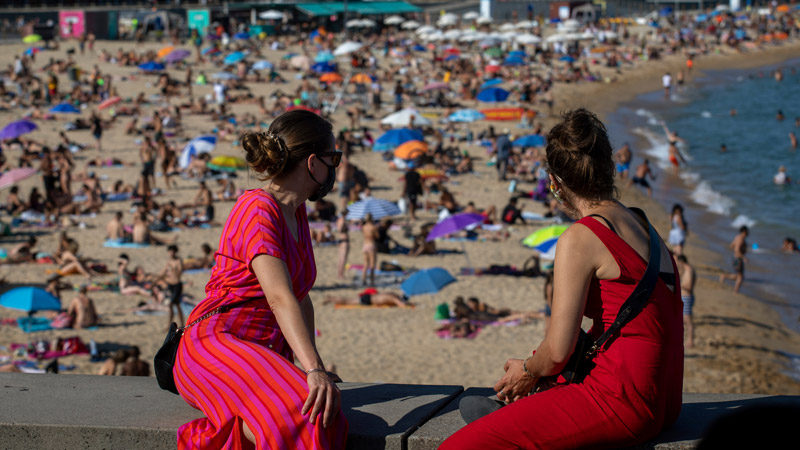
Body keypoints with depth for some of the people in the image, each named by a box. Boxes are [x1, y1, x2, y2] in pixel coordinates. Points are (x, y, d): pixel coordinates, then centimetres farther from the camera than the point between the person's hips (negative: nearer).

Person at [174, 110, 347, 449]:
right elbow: (280, 296, -23)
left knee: (324, 410, -28)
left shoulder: (296, 211, 20)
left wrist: (311, 366, 10)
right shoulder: (258, 209, -9)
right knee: (296, 414, -38)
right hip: (217, 344, -8)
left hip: (262, 355, 8)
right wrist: (314, 370, -34)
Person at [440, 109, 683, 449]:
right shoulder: (642, 227, 14)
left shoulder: (579, 239, -13)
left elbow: (558, 351, -13)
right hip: (662, 401, 10)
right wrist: (535, 372, 21)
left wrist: (527, 372, 9)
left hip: (621, 402, -10)